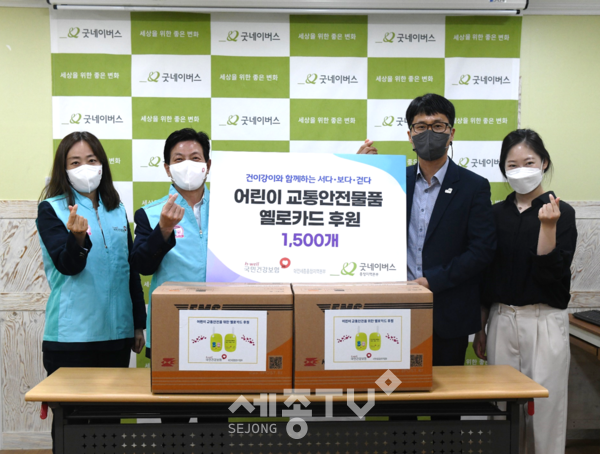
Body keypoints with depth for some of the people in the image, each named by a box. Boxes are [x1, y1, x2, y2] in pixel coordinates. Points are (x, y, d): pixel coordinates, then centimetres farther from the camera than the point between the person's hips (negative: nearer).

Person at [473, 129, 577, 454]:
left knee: (544, 408, 2)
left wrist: (548, 226, -22)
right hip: (501, 319, 3)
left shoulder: (561, 213, -3)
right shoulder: (496, 213, 7)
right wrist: (480, 328, 13)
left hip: (544, 320, -3)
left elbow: (551, 273, -10)